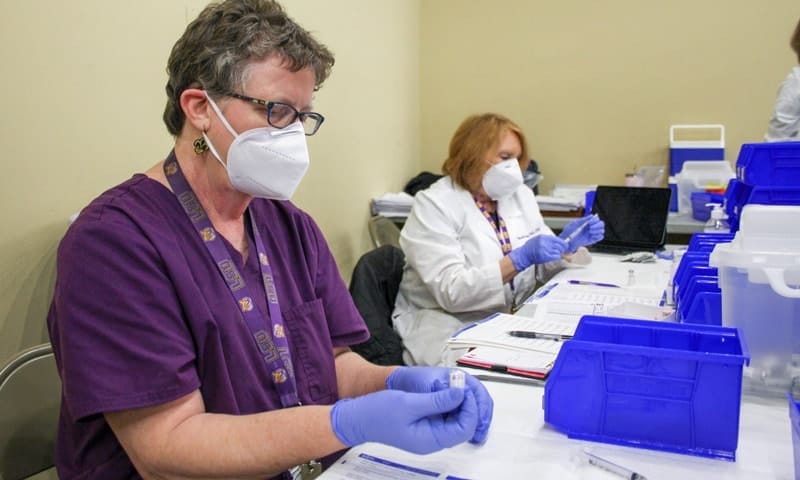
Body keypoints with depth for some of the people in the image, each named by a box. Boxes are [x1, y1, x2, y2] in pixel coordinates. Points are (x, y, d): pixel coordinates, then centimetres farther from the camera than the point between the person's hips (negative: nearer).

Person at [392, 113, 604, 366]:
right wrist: (520, 259, -29)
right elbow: (451, 291, -23)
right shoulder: (433, 204, -11)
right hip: (451, 327, -6)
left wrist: (566, 244, -6)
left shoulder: (520, 195, 9)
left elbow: (544, 268, 15)